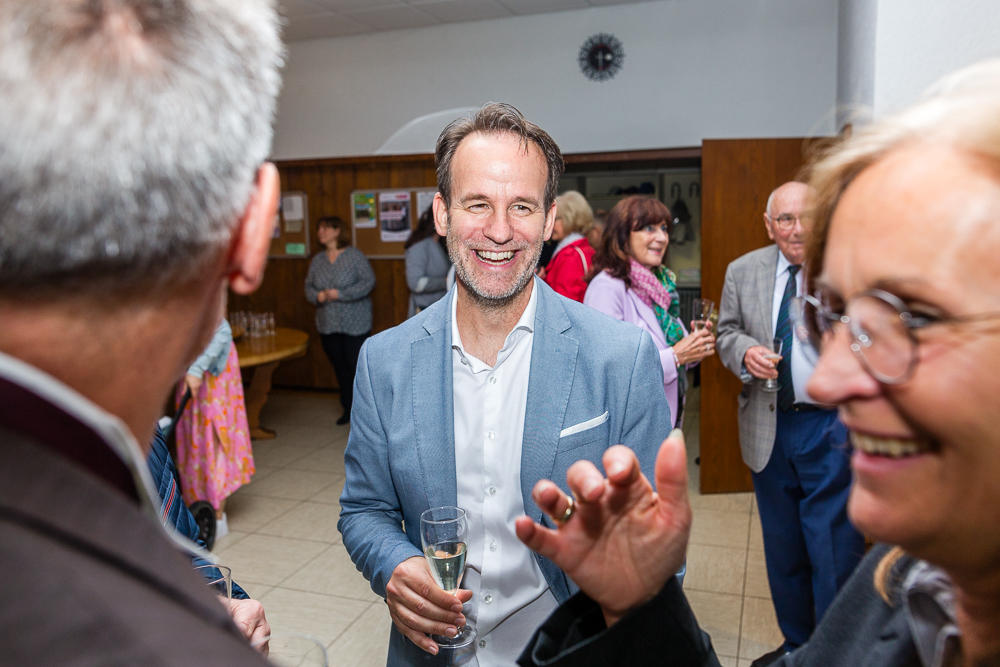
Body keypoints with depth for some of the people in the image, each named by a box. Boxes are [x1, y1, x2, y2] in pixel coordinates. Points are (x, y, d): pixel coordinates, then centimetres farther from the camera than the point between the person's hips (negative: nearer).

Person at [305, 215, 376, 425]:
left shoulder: (355, 255, -6)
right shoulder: (317, 260, 9)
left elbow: (369, 281, -13)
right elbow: (308, 286, 15)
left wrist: (340, 294, -18)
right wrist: (317, 296, -9)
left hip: (355, 325, -5)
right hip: (328, 326, 5)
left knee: (358, 366, -4)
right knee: (340, 367, 12)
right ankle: (349, 409, 25)